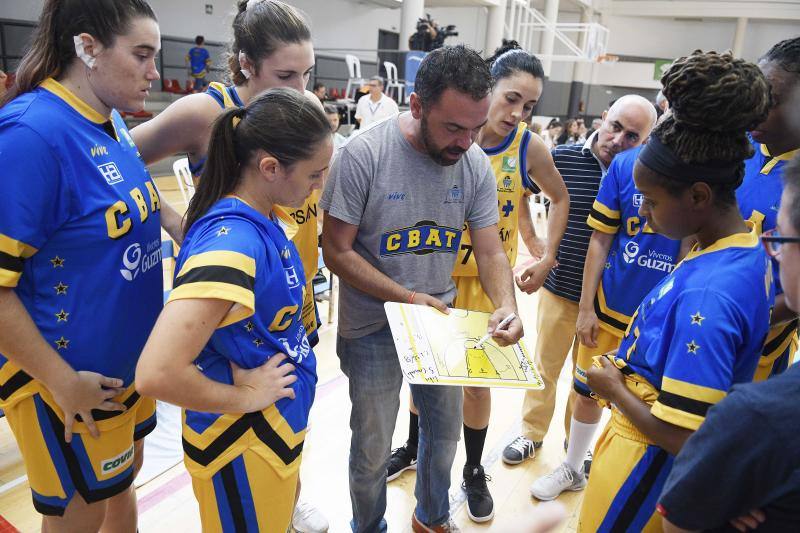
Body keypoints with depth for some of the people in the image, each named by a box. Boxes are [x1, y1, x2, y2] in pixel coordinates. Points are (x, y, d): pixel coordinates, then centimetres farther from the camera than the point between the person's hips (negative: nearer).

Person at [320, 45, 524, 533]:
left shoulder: (476, 164, -8)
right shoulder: (364, 155, -21)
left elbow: (490, 251, -5)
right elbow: (337, 251, -16)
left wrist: (506, 305, -24)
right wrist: (408, 298, -22)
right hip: (373, 327, -4)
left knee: (445, 431, 21)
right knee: (372, 448, 12)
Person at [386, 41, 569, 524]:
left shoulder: (530, 148, -9)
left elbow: (560, 199, 9)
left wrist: (547, 253, 5)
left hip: (488, 278, 0)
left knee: (476, 379, 8)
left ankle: (474, 470, 32)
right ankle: (413, 447, 42)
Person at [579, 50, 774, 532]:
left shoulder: (706, 293, -32)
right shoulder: (750, 249, -4)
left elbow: (684, 439, -30)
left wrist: (614, 389, -15)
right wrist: (629, 373, 1)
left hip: (650, 459, -8)